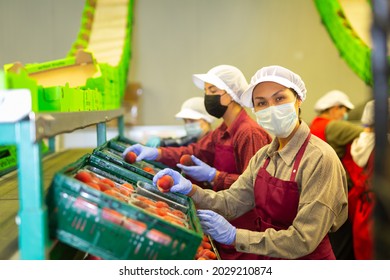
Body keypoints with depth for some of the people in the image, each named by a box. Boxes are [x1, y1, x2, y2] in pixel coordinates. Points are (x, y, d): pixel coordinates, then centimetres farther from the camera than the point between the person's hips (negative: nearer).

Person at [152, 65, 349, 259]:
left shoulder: (319, 158, -21)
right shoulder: (264, 156, 2)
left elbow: (303, 240, -23)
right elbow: (231, 202, 0)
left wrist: (234, 235, -21)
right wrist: (191, 190, -17)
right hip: (266, 259, 6)